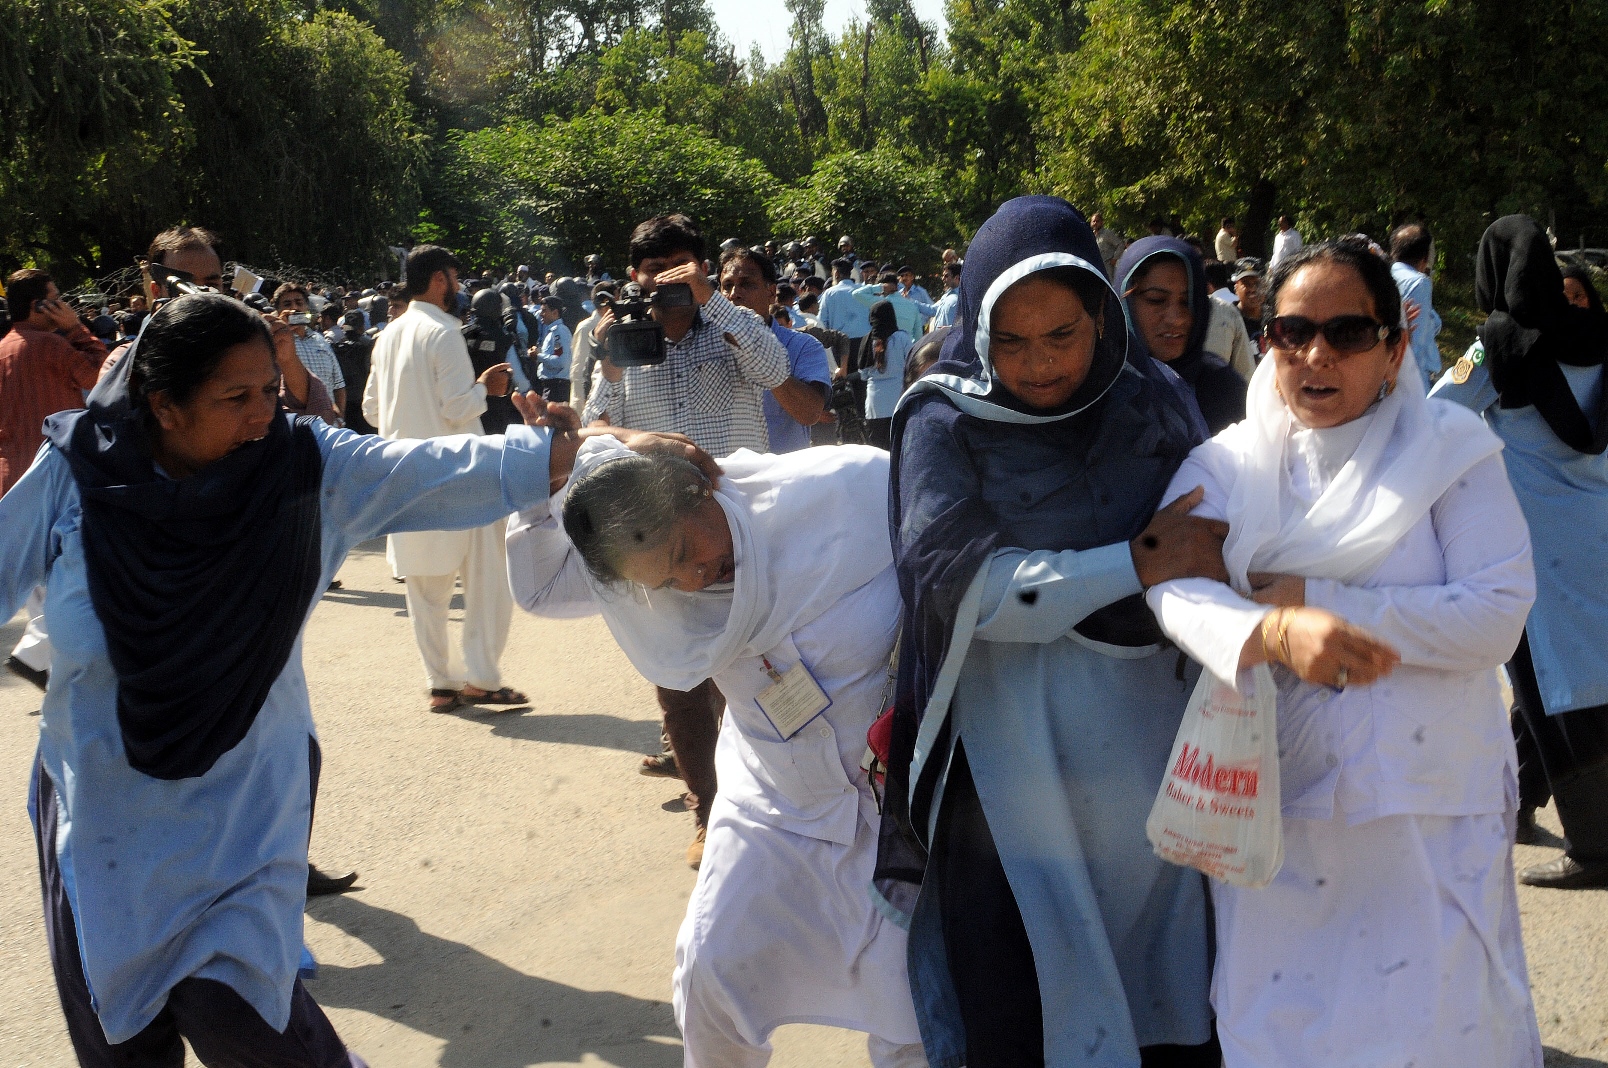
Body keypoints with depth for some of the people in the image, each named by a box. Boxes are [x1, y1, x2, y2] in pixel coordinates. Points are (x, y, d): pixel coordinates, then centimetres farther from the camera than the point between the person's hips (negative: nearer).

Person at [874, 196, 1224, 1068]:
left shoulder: (1154, 400, 3)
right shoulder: (945, 422, -7)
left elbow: (1213, 542, 14)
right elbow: (964, 585, -15)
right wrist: (1135, 566, -15)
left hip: (1148, 732, 3)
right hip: (1015, 749, -3)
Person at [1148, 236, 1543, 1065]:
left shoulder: (1450, 447, -1)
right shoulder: (1225, 465, 3)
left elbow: (1497, 614, -12)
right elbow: (1173, 586, -14)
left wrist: (1316, 599, -16)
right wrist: (1278, 631, -35)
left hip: (1429, 804, -1)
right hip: (1275, 798, 1)